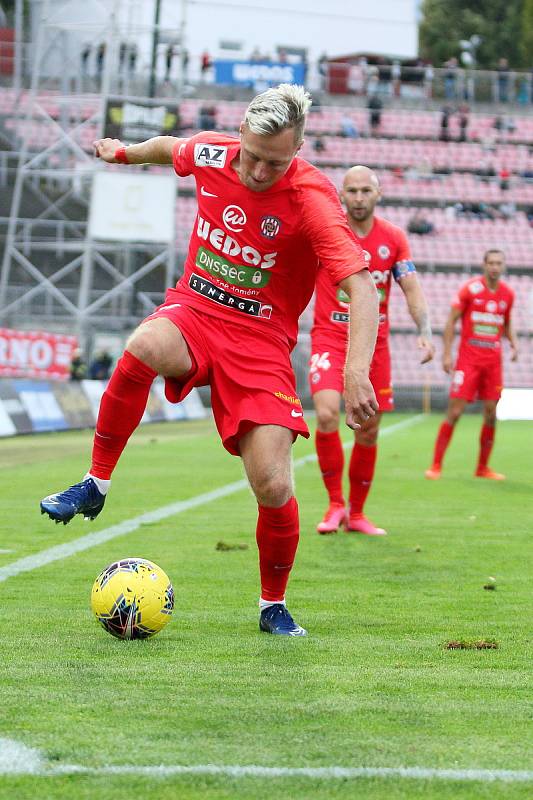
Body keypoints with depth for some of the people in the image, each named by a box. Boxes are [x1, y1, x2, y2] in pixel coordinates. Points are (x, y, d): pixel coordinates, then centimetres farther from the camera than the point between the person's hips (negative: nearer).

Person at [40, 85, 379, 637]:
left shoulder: (311, 199, -20)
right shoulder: (208, 154, -7)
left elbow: (361, 287, -29)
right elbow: (170, 147, 20)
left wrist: (356, 372, -43)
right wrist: (126, 152, 38)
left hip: (261, 340, -2)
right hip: (194, 309, 2)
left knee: (273, 487, -15)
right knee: (145, 347, -37)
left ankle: (273, 607, 13)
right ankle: (95, 484, -18)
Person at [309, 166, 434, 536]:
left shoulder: (394, 237, 3)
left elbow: (412, 288, 1)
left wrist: (425, 332, -12)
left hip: (374, 342, 3)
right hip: (330, 338, -3)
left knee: (369, 432, 7)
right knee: (327, 414, -24)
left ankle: (356, 513, 23)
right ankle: (335, 504, -7)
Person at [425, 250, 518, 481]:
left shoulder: (507, 294, 8)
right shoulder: (470, 289, -5)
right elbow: (451, 320, -3)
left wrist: (513, 344, 4)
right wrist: (447, 354, -10)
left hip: (493, 360, 4)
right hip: (468, 359, -4)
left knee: (491, 414, 2)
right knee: (454, 412, -8)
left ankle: (483, 467, 14)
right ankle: (436, 466, -2)